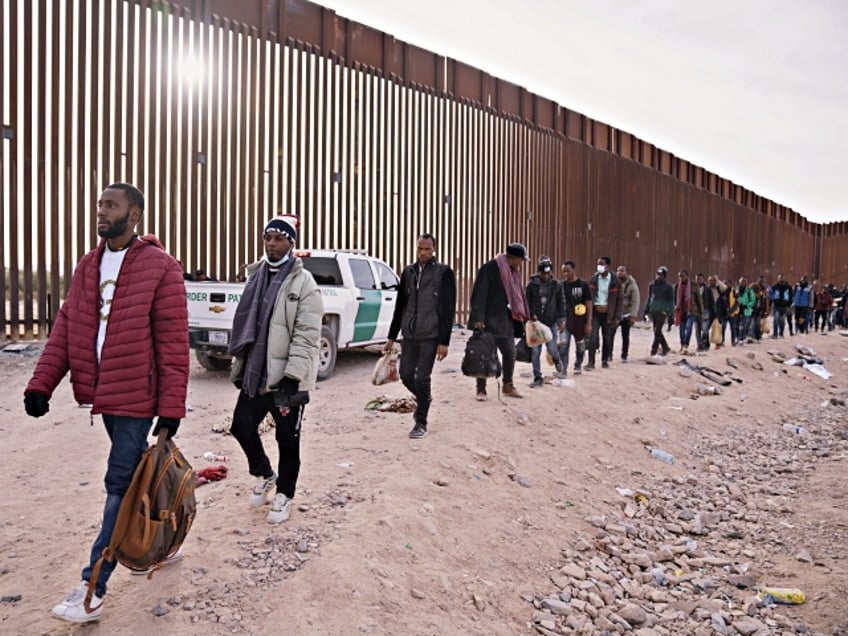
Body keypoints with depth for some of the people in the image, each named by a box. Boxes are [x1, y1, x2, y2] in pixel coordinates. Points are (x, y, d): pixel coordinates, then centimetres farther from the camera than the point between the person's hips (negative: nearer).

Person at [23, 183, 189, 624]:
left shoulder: (160, 267, -12)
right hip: (104, 393, 7)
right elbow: (66, 327, 9)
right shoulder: (89, 265, 10)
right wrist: (41, 384, -2)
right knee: (135, 474, 19)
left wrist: (171, 409, -15)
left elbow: (173, 343, -14)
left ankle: (92, 589, 9)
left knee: (121, 485, 0)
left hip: (137, 395, -7)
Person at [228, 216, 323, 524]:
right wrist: (239, 366, 15)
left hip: (288, 378, -6)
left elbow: (307, 335, -16)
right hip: (255, 373, 6)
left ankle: (283, 494, 26)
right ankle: (265, 476, 35)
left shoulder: (303, 282, -10)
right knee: (241, 426, 10)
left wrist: (292, 376, -21)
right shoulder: (256, 277, 11)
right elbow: (245, 325, 16)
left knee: (287, 439, 6)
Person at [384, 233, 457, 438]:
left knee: (422, 378, -3)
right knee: (406, 375, 6)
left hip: (430, 336, -5)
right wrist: (391, 337, 13)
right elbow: (400, 305, 15)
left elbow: (448, 309, -6)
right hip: (409, 334, 5)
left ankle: (421, 423, 11)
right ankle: (424, 399, 36)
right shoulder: (408, 272, 10)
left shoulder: (444, 273, -4)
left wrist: (444, 341, -11)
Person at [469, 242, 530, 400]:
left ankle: (508, 386, 26)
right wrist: (478, 318, -23)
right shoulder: (489, 269, -13)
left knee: (510, 354, 11)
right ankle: (481, 389, 11)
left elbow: (518, 295, 20)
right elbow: (479, 294, -18)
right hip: (488, 321, -8)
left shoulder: (513, 272, 13)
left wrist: (525, 316, 17)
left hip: (506, 321, 8)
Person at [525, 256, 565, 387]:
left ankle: (556, 360, 31)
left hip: (551, 323, 0)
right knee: (535, 351, 0)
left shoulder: (555, 284, 3)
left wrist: (560, 318, 2)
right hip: (536, 322, 0)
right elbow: (527, 303, 2)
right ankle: (537, 378, 12)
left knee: (552, 349, -7)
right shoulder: (532, 285, -1)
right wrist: (532, 315, -11)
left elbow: (560, 302, 8)